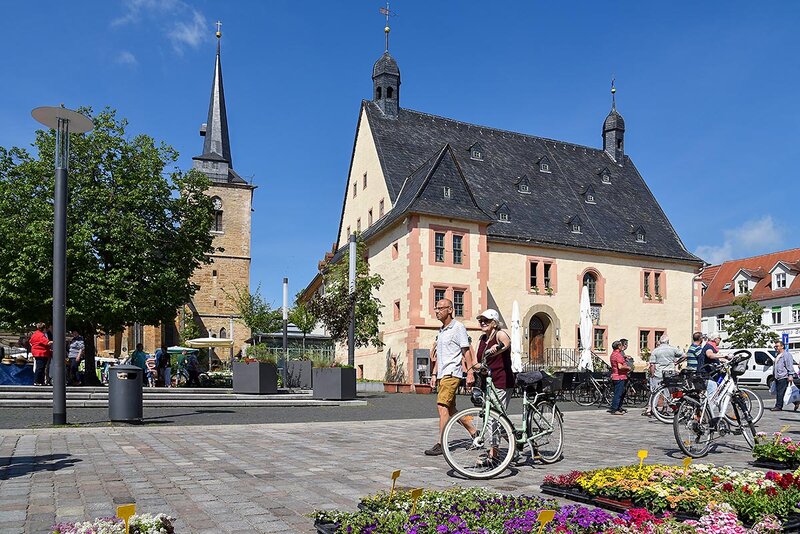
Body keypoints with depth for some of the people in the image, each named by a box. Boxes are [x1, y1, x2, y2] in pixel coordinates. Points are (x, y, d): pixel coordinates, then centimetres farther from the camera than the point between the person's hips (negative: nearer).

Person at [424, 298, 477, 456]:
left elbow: (466, 351, -9)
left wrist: (470, 371, -15)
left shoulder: (458, 327, -6)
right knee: (450, 409, 12)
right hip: (442, 374, 9)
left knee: (442, 406, -14)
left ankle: (440, 443, -11)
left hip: (451, 373, -9)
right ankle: (475, 433, 24)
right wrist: (434, 374, 19)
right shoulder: (441, 330, 19)